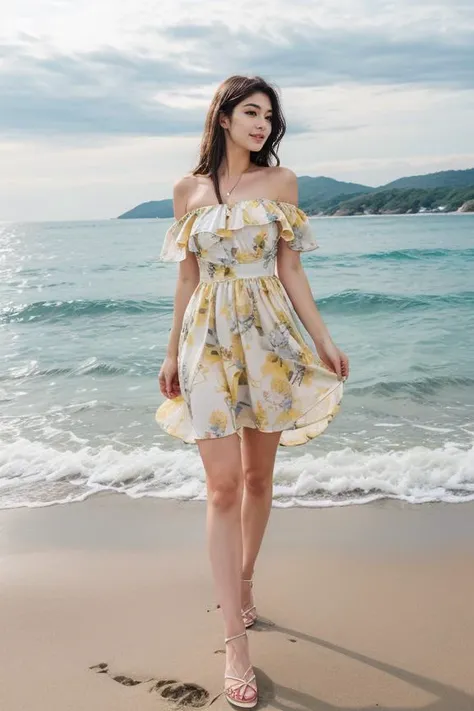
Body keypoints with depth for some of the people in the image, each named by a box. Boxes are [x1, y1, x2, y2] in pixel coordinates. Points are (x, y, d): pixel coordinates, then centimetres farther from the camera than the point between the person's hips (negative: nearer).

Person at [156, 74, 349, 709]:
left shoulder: (281, 181, 5)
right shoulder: (188, 190, 7)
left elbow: (290, 270, 5)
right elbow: (188, 277, 10)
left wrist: (324, 339, 1)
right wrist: (172, 352, 11)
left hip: (269, 335, 1)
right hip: (209, 339, -1)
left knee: (258, 475, 9)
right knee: (223, 484, -6)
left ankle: (242, 583, 35)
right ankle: (236, 643, 0)